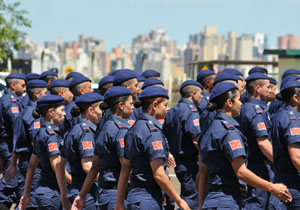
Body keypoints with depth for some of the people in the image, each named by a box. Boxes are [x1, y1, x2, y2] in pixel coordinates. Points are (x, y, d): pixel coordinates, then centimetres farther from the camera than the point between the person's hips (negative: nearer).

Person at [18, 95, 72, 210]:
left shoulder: (41, 133, 13)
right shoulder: (50, 134, -15)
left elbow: (32, 165, 16)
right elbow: (57, 167, -19)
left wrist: (26, 192, 19)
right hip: (51, 192, -9)